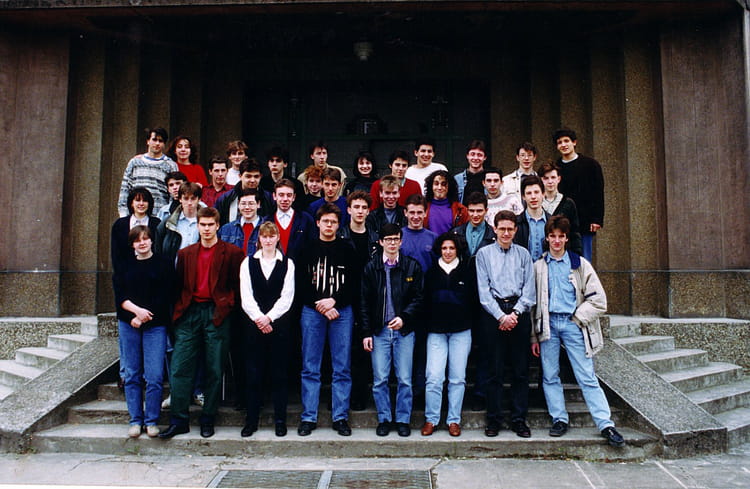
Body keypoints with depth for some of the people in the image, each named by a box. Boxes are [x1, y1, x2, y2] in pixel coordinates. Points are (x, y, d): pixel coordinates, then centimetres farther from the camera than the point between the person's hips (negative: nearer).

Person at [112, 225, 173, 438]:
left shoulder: (163, 265, 3)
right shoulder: (125, 266, 13)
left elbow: (165, 297, -3)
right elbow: (119, 295, 4)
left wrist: (143, 317, -9)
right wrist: (136, 309, -14)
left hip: (155, 326, -3)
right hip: (128, 325, 3)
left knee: (154, 376, -5)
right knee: (132, 375, 6)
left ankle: (151, 421, 6)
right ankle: (135, 420, 15)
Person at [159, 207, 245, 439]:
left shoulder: (232, 253, 3)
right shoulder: (185, 254, 16)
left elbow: (239, 285, 3)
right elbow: (178, 285, 17)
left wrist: (229, 307, -4)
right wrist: (178, 311, 8)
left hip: (217, 315, -3)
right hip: (189, 314, 3)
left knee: (214, 371, 3)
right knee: (180, 368, 0)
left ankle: (207, 420, 15)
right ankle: (179, 420, 10)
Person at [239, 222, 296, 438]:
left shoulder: (287, 264, 6)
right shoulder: (248, 263, 9)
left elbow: (287, 297, -1)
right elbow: (246, 297, 1)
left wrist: (269, 317, -12)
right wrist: (259, 318, -12)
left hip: (279, 323, -1)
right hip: (254, 323, 1)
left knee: (279, 372, 3)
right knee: (254, 373, 3)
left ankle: (280, 420, 14)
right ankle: (251, 420, 14)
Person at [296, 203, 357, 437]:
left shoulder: (347, 249, 7)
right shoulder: (308, 249, 7)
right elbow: (301, 284, 1)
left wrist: (334, 300, -11)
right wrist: (321, 307, -9)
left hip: (342, 312, 0)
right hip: (312, 312, 0)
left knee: (342, 367, 3)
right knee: (310, 367, 3)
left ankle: (340, 417, 12)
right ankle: (308, 417, 12)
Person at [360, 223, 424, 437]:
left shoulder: (412, 266, 3)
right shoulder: (371, 267, 5)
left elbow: (418, 298, 2)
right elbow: (365, 302, 5)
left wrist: (404, 317, -14)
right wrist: (366, 332, 0)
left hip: (404, 330, 0)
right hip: (379, 330, 1)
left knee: (404, 379, 4)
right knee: (380, 379, 3)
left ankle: (403, 420, 18)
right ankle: (384, 419, 18)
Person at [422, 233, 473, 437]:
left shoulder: (467, 272, 6)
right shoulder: (431, 273, 8)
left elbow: (473, 300, 7)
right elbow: (425, 302, 9)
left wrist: (466, 319, -1)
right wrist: (426, 326, 3)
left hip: (461, 331, 0)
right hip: (436, 331, 0)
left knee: (458, 377, 4)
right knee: (434, 377, -5)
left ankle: (454, 420, 16)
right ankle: (431, 419, 9)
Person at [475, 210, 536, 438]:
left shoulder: (523, 254, 12)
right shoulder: (484, 254, 6)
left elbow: (529, 289, 6)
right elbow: (483, 291, -1)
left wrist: (515, 313, -8)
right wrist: (501, 316, -10)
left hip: (519, 313, 2)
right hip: (493, 313, -2)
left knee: (520, 370, 4)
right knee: (495, 370, 1)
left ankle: (519, 419, 14)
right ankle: (494, 419, 10)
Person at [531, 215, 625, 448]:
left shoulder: (580, 264, 6)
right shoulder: (539, 266, 10)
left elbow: (598, 300, 5)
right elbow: (533, 302, 11)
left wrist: (577, 318, -5)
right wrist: (534, 336, 7)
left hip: (573, 324, -2)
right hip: (548, 324, 2)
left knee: (587, 377, -2)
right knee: (550, 376, 5)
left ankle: (606, 424, 3)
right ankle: (559, 419, 16)